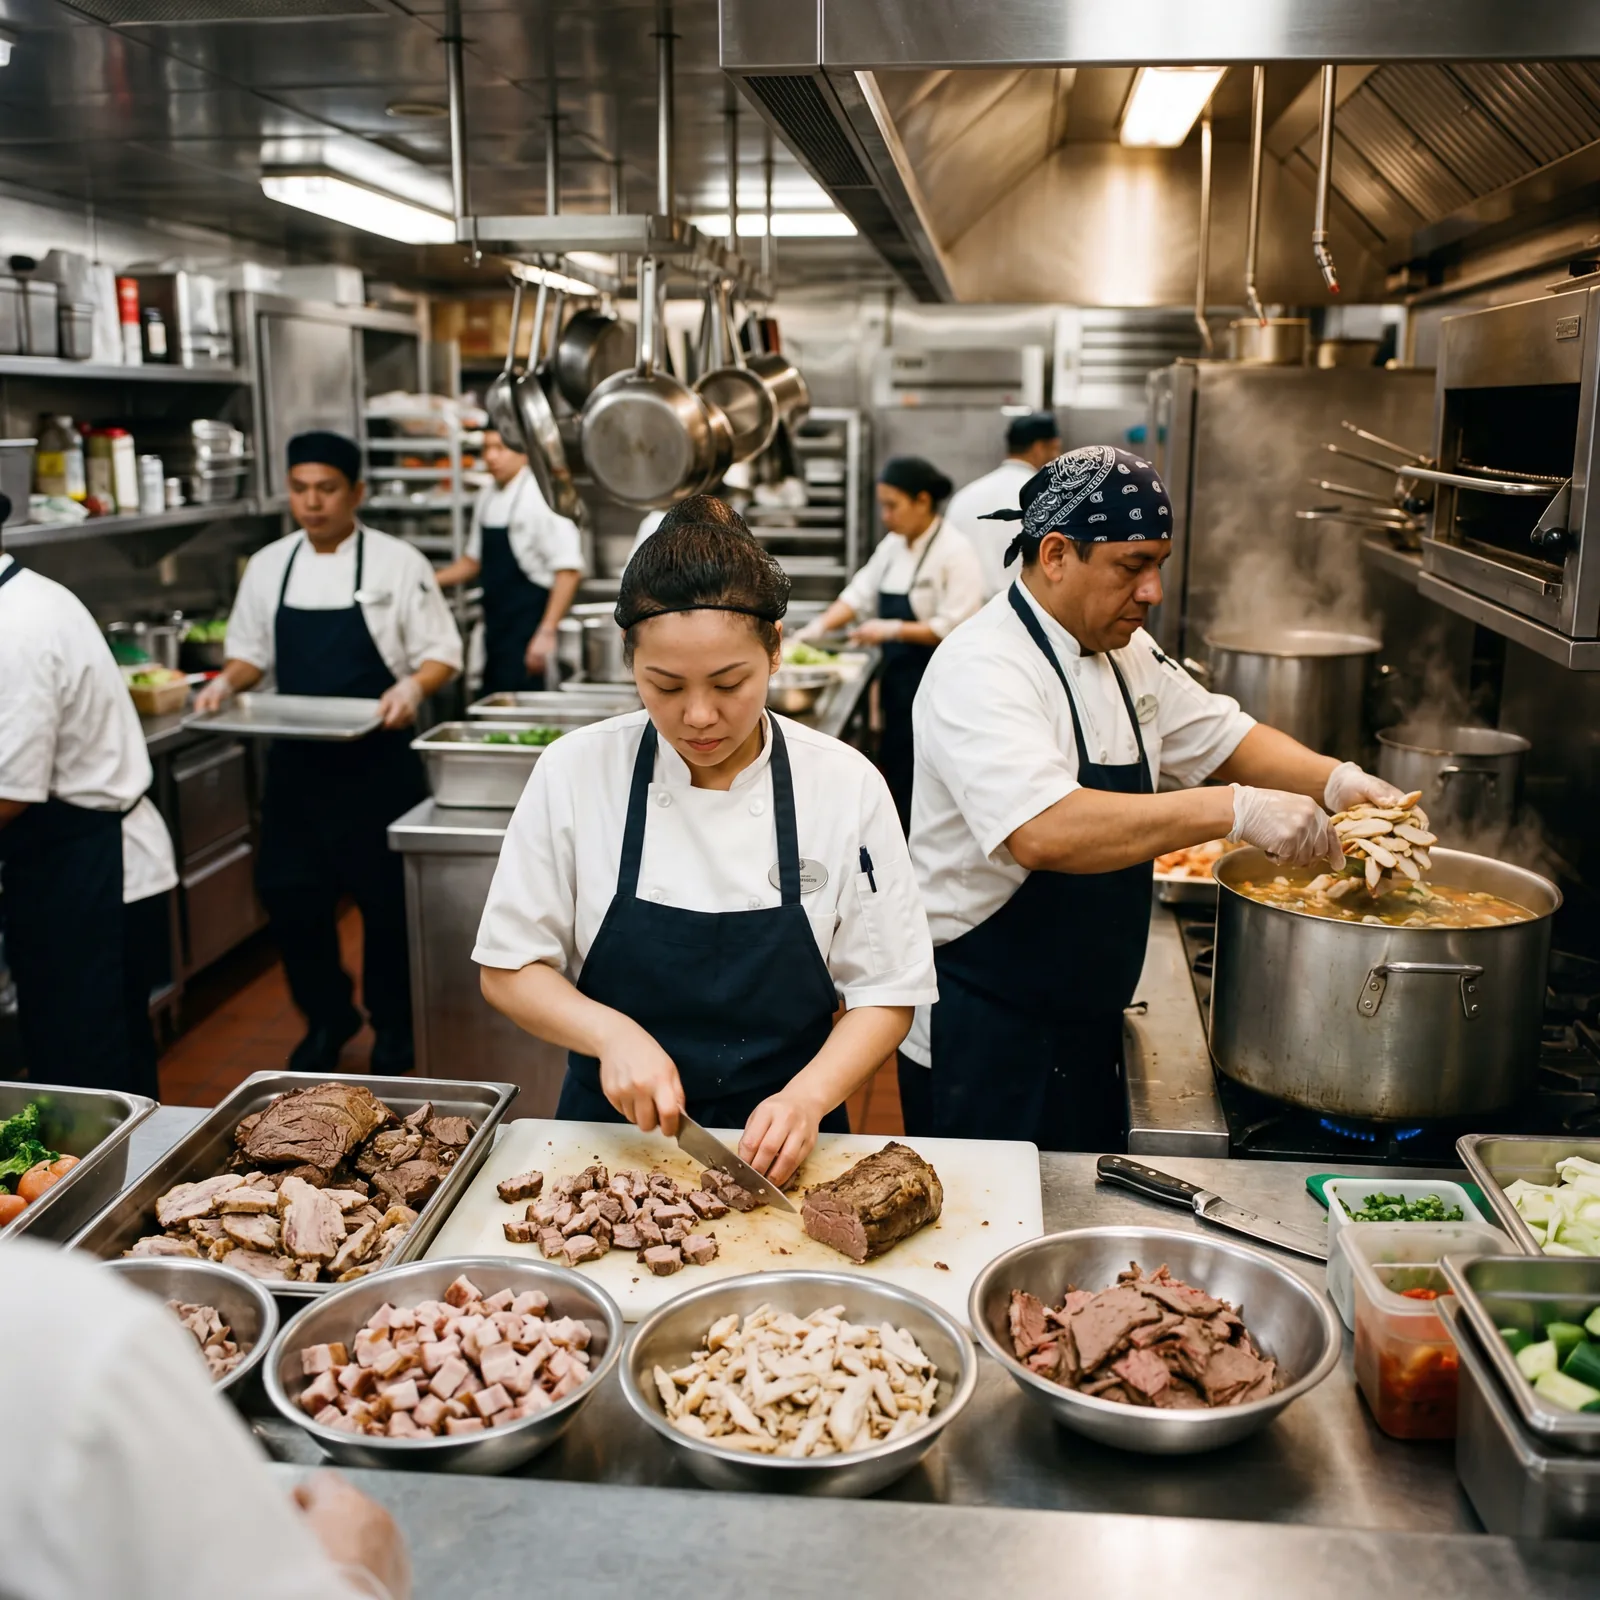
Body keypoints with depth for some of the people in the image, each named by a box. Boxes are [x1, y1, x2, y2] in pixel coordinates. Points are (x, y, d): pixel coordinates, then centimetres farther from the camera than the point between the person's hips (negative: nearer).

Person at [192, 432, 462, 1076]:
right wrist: (228, 681, -5)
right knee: (290, 893, 5)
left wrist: (413, 686, -23)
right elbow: (251, 654, 15)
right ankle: (326, 1019, 26)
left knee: (387, 899, 3)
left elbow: (442, 653, -4)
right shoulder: (268, 566, 7)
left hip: (377, 760, -4)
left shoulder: (397, 563, -5)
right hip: (298, 762, 4)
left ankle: (393, 1025, 24)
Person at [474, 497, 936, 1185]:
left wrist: (808, 1096, -18)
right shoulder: (575, 772, -8)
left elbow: (885, 993, -1)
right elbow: (509, 970, 0)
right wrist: (611, 1032, -17)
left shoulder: (846, 785, -8)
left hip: (779, 1149, 0)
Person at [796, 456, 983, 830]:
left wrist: (893, 629, -20)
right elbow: (861, 593, 11)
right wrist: (821, 625, -3)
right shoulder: (894, 545, 10)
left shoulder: (954, 552, -14)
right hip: (899, 679, 8)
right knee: (894, 773, 12)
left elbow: (955, 628, -19)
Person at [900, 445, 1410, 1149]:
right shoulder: (982, 670, -22)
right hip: (982, 1039, -9)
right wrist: (1233, 810, -35)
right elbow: (1045, 834, -37)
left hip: (1086, 1024, 9)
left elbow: (1220, 737, 16)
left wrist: (1335, 780, -3)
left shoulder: (1124, 653, 7)